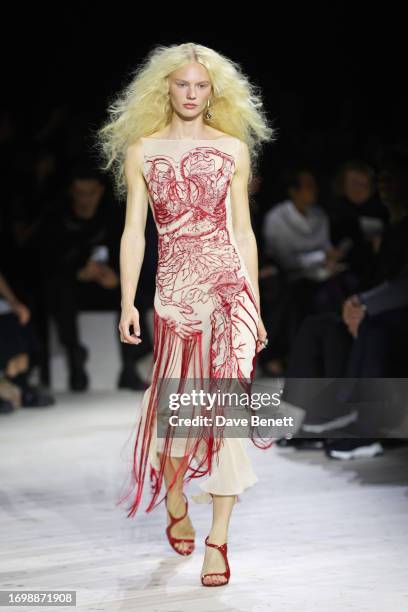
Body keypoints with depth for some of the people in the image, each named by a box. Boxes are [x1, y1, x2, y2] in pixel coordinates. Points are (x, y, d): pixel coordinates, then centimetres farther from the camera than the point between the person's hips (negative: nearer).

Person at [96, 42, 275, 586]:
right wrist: (127, 302, -4)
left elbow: (243, 230, 8)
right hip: (174, 286, 1)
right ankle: (175, 504, 33)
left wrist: (255, 305, 5)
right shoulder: (141, 151, 6)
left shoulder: (233, 148, 6)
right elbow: (133, 230, 4)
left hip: (228, 283, 0)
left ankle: (218, 539, -6)